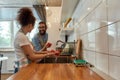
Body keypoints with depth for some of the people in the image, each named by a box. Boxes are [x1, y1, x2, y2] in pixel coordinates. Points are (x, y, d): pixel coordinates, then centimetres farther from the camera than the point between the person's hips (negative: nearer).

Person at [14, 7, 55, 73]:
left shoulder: (21, 35, 8)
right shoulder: (21, 36, -21)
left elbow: (31, 51, 10)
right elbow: (32, 57, -18)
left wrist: (44, 52, 5)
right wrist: (48, 54, -9)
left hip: (23, 67, 9)